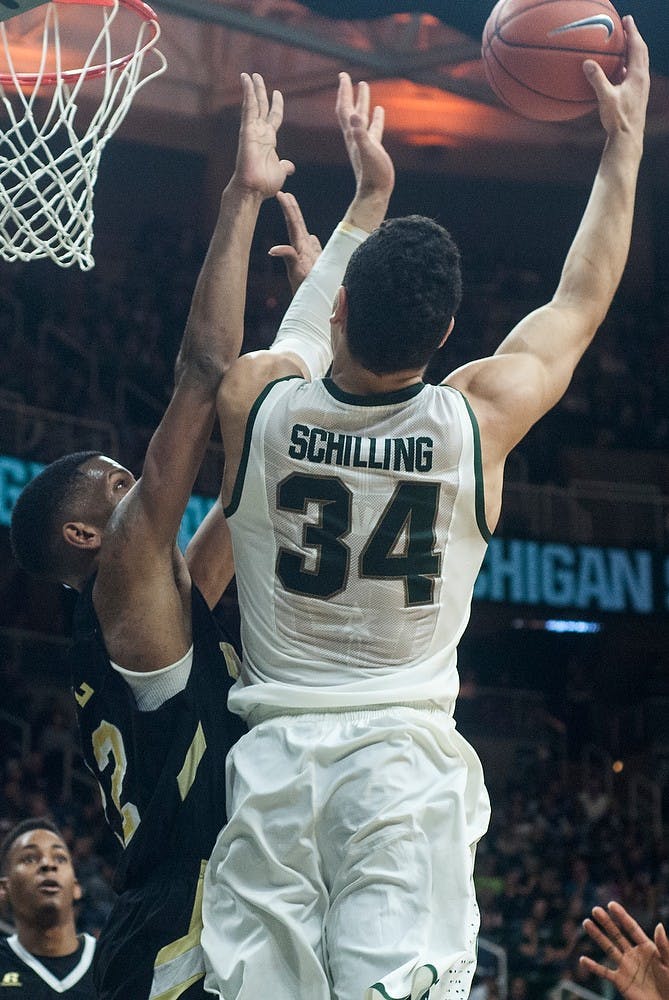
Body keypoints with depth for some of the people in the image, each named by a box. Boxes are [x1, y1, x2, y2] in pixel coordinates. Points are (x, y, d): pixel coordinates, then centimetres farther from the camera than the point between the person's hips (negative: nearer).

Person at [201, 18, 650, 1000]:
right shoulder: (478, 420, -3)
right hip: (406, 754, -1)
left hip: (276, 755, 1)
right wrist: (625, 138, 22)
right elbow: (583, 299, 13)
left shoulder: (256, 404, -2)